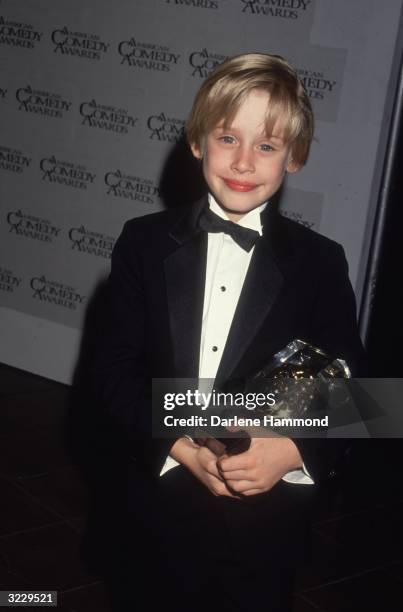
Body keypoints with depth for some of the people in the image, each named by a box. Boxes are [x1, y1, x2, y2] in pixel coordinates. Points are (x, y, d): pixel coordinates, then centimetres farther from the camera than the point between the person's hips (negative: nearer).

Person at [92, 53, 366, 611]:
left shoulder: (320, 264, -4)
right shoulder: (145, 242, -2)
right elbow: (115, 368, -4)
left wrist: (293, 451, -22)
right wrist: (181, 445, -18)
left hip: (268, 514, -1)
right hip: (162, 504, 1)